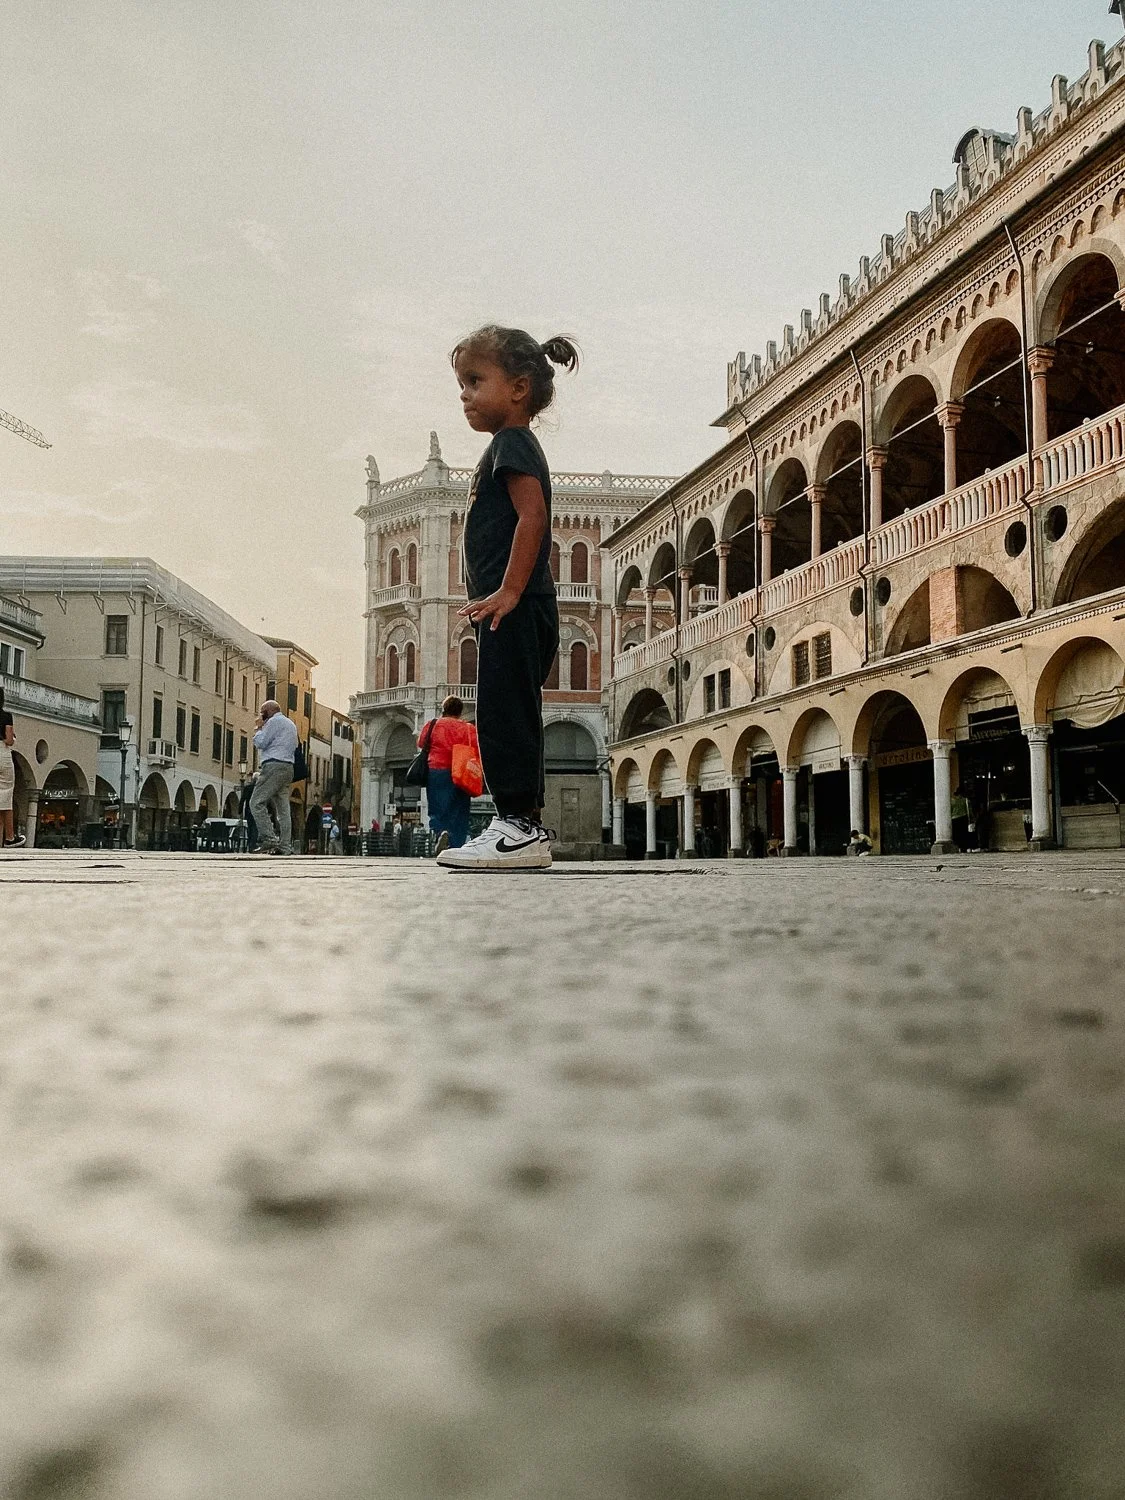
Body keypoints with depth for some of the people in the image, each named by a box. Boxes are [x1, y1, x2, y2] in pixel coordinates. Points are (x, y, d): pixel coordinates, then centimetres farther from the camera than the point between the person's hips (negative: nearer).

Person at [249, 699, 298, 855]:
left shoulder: (274, 721, -3)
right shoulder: (291, 724, 26)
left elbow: (260, 743, -7)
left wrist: (260, 728, 8)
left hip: (274, 766, -9)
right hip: (288, 767, 9)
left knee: (257, 803, -10)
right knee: (283, 808, 3)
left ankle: (269, 838, -21)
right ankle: (284, 846, -4)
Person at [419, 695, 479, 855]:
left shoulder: (432, 725, 5)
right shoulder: (469, 729, 5)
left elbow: (421, 747, 13)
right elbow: (477, 753, -1)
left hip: (436, 771, 0)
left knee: (438, 811, 3)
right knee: (459, 813, 7)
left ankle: (441, 832, -27)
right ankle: (456, 846, 1)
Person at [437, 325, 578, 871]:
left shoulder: (511, 440, -5)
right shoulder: (514, 445, 25)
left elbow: (533, 514, -20)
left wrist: (509, 591, -23)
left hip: (516, 609, -11)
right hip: (520, 609, 11)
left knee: (504, 712, -11)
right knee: (510, 716, 10)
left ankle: (519, 824, -11)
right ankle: (523, 826, 14)